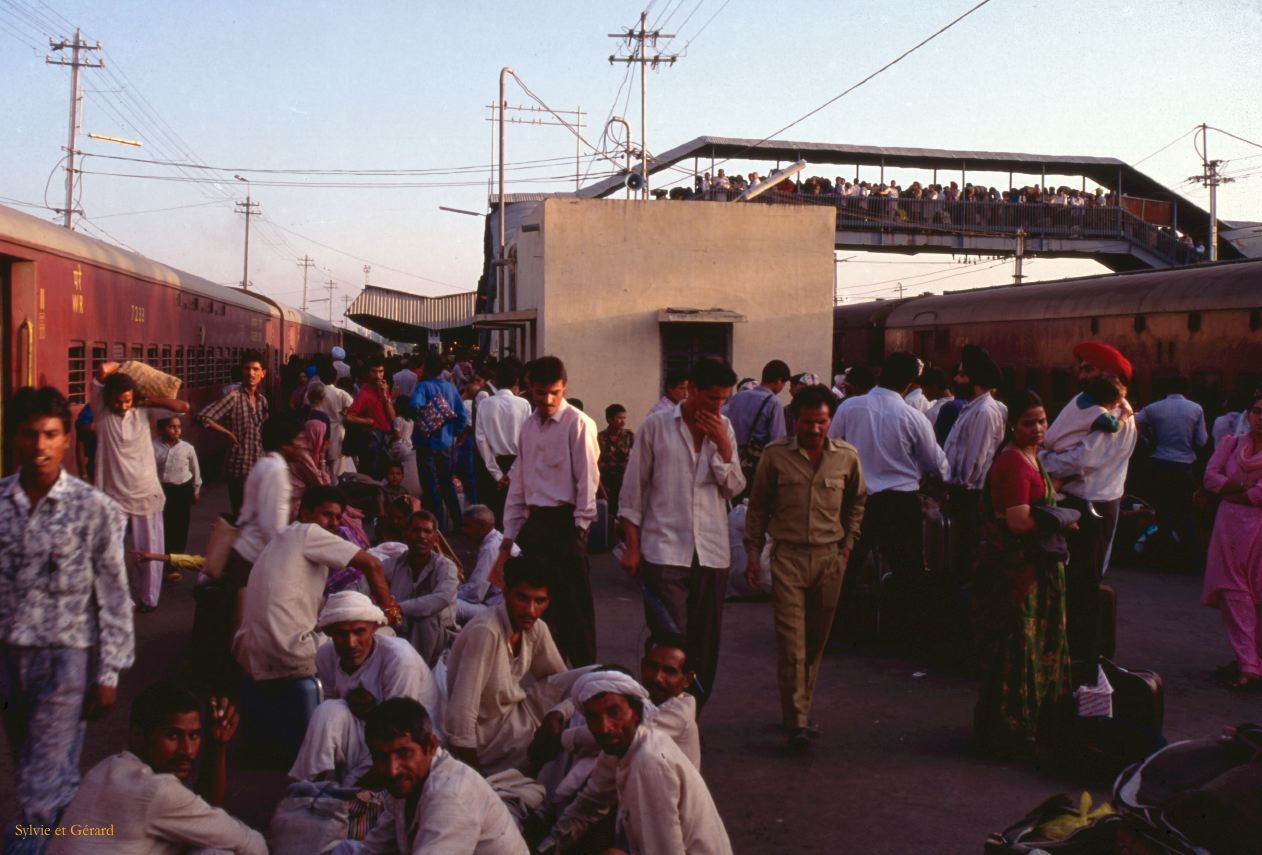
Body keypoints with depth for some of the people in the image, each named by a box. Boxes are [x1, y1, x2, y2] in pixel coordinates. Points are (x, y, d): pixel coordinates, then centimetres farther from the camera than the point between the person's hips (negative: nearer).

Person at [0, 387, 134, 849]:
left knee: (39, 791, -5)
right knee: (54, 779, 17)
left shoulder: (94, 508, -9)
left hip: (65, 658, -3)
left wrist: (108, 675, -6)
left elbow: (113, 597, -6)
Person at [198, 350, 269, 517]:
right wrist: (228, 434, -15)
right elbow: (203, 417, -22)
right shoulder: (234, 397, -14)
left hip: (258, 466, 7)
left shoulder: (262, 400, 8)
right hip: (240, 467, -7)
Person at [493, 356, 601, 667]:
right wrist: (509, 537, 12)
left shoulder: (578, 424, -7)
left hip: (565, 522, -7)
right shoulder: (528, 427, 13)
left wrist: (579, 527, -13)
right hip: (535, 523, 7)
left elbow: (588, 479, -10)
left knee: (574, 604, -4)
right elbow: (518, 485, 14)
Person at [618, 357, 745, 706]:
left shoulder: (724, 429, 10)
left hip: (712, 554, 4)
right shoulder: (656, 426, -1)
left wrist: (723, 445, -10)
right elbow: (633, 490, 2)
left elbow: (734, 488, 3)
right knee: (670, 643, -7)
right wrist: (632, 547, -2)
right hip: (664, 552, -4)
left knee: (705, 643, 8)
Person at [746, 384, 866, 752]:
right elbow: (757, 507, 7)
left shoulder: (847, 456, 3)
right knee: (791, 642, -9)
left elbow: (857, 501, 21)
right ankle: (796, 722, -8)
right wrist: (753, 555, 5)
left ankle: (800, 712, 22)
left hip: (829, 558, 3)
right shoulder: (776, 455, -2)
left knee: (816, 642, 9)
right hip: (788, 556, -2)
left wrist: (847, 544, 13)